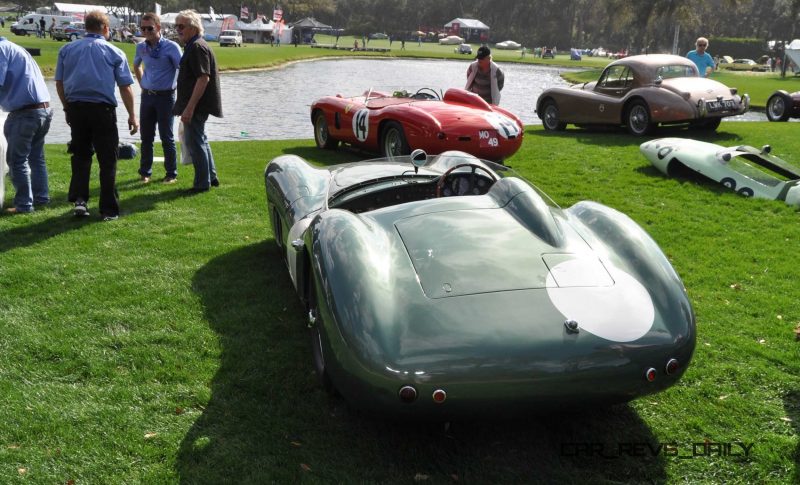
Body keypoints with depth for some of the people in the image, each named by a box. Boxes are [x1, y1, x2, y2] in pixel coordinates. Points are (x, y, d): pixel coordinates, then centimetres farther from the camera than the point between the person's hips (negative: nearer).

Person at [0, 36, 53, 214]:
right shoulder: (15, 48, 22)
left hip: (25, 112, -9)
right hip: (45, 108, 9)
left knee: (17, 159, 1)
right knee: (36, 156, 19)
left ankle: (24, 204, 4)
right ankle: (41, 197, 25)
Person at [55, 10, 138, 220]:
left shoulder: (67, 49, 9)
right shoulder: (114, 52, 2)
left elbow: (59, 83, 10)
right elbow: (125, 87, 0)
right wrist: (132, 115, 7)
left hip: (76, 108, 3)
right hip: (102, 109, -3)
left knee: (80, 156, 15)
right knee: (107, 160, 4)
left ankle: (79, 199, 1)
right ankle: (108, 209, 5)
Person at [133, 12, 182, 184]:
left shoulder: (171, 47, -11)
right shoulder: (141, 47, 6)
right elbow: (136, 66, 26)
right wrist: (142, 84, 16)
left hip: (165, 97, -5)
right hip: (147, 96, 5)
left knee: (167, 138, 0)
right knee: (146, 137, 8)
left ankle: (171, 174, 9)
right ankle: (145, 172, 18)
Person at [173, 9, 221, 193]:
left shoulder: (198, 47, -18)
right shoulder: (192, 46, 15)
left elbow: (203, 78, -25)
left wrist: (189, 108, -27)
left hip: (196, 105, -11)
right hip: (197, 105, 11)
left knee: (194, 142, -4)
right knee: (200, 140, 19)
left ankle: (202, 183, 5)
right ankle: (211, 177, 30)